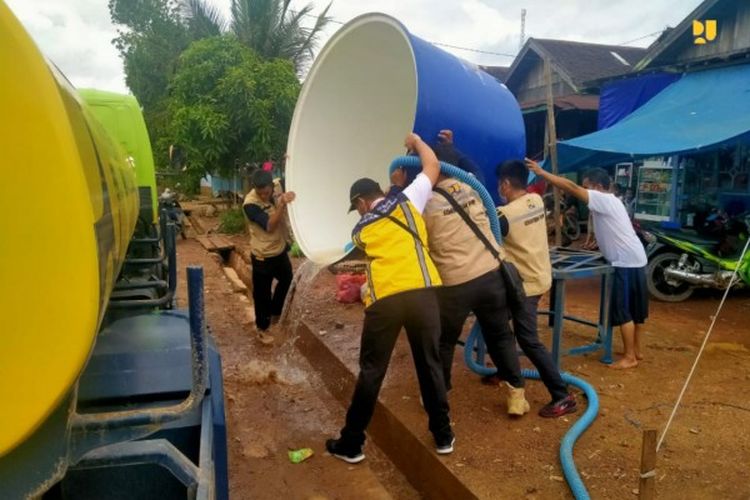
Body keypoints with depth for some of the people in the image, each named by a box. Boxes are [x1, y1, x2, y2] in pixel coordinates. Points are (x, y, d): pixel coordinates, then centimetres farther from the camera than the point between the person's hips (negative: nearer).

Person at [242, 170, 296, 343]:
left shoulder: (278, 188, -8)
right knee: (262, 293, 7)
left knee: (287, 280, 25)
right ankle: (262, 329, 27)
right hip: (262, 256, -7)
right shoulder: (250, 203, -27)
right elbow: (269, 226, -33)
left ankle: (274, 313, 48)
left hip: (280, 249, 7)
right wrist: (281, 204, -41)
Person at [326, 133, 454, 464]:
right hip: (422, 291, 1)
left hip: (384, 299, 0)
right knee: (430, 365, 16)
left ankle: (351, 444, 21)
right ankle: (443, 436, 27)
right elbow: (433, 167, 21)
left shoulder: (360, 230, 18)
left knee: (371, 371, 11)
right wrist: (415, 141, 38)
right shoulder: (407, 200, 14)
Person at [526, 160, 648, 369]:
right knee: (635, 308, 16)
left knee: (623, 310, -4)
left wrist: (541, 172, -24)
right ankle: (636, 350, 28)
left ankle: (629, 357, 5)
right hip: (634, 259, 10)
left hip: (627, 262, -10)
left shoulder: (604, 200, -14)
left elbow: (572, 187, -22)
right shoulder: (608, 202, 15)